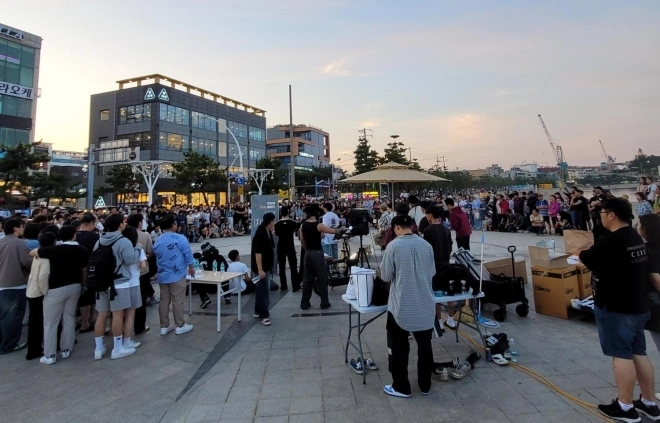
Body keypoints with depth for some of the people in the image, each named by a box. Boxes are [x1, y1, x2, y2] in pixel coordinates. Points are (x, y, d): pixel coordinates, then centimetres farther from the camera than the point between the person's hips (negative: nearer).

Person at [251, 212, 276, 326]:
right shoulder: (260, 234, -23)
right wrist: (260, 269, -27)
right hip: (261, 266, -10)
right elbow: (257, 252, -26)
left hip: (266, 265, 10)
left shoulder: (267, 232, 6)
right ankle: (263, 316, 4)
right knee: (264, 290, -5)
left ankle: (258, 311, 30)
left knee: (261, 288, 18)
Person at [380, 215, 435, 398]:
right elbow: (432, 272, 9)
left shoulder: (393, 246, -15)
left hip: (401, 306, -4)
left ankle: (401, 387, 23)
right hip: (425, 304, 5)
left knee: (399, 348, 12)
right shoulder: (426, 245, -3)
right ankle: (425, 385, 33)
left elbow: (386, 276, -8)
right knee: (424, 346, 19)